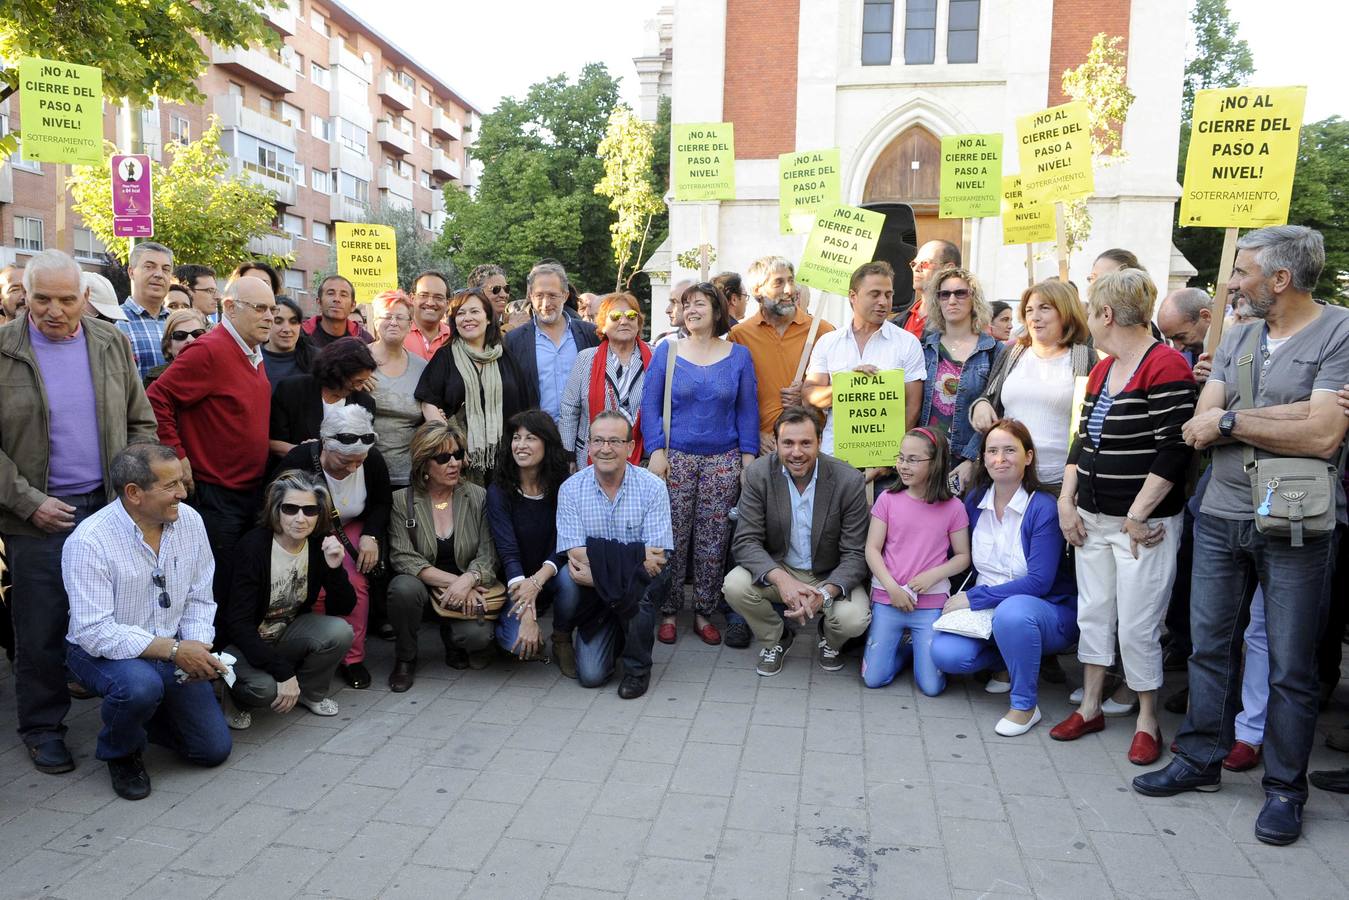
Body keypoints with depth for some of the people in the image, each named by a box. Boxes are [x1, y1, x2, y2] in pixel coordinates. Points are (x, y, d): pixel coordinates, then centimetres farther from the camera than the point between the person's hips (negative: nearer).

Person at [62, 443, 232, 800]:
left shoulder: (189, 520, -7)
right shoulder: (88, 542, -22)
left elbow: (199, 598, 1)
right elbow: (94, 632, -26)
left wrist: (197, 648, -16)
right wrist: (173, 649, -31)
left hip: (172, 650, 5)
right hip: (102, 652, -4)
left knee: (215, 749, 0)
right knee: (141, 685, -39)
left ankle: (136, 710, 27)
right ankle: (120, 753, -4)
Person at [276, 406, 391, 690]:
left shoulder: (373, 461, -17)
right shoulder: (298, 462, -26)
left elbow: (383, 502, 3)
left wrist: (370, 536, -13)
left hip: (351, 528, 2)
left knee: (356, 581, -25)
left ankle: (353, 658, -6)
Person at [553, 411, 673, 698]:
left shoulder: (652, 487, -10)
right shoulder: (571, 488, -6)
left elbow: (657, 555, -17)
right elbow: (576, 553, -15)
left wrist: (597, 570, -28)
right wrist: (636, 556, -28)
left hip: (639, 586, -1)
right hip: (595, 597, 1)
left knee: (635, 586, -35)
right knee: (590, 675, -15)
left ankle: (638, 667, -8)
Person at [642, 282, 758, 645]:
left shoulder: (738, 355, 6)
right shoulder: (666, 352, 4)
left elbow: (747, 410, 6)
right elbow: (650, 404, 3)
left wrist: (748, 459, 1)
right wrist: (657, 451, -7)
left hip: (723, 461, 1)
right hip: (676, 458, -1)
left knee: (713, 540, 4)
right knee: (673, 538, 0)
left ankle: (704, 613, 17)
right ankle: (667, 612, 14)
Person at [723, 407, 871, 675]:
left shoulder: (849, 481, -18)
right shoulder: (758, 474, -14)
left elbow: (855, 554, -15)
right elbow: (746, 541, -16)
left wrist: (825, 593, -33)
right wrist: (781, 579, -34)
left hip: (830, 576, -1)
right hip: (778, 570, 1)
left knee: (854, 618, -29)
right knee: (735, 585, -26)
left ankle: (831, 642, 13)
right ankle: (775, 638, 7)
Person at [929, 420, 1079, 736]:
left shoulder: (1043, 508, -17)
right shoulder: (975, 500, 0)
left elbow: (1038, 582, -22)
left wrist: (974, 598, -21)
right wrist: (962, 600, -5)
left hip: (1048, 612, -5)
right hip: (987, 608, 5)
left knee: (1012, 611, -39)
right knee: (945, 653, -21)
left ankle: (1025, 704, -15)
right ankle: (1006, 663, 11)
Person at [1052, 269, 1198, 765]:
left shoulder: (1165, 365, -14)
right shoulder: (1102, 369, 13)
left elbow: (1174, 450, -19)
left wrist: (1137, 516, -18)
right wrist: (1066, 502, 7)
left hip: (1142, 525, -8)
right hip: (1092, 519, 8)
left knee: (1137, 626, 1)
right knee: (1093, 613, 15)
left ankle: (1147, 720, 20)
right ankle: (1090, 706, 29)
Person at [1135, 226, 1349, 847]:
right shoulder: (1237, 338, 10)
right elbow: (1200, 426, 0)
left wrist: (1231, 420, -12)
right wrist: (1279, 415, -13)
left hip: (1294, 529, -5)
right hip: (1221, 517, 5)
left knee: (1290, 667, 6)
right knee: (1209, 646, 13)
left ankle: (1285, 787, 22)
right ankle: (1200, 760, 27)